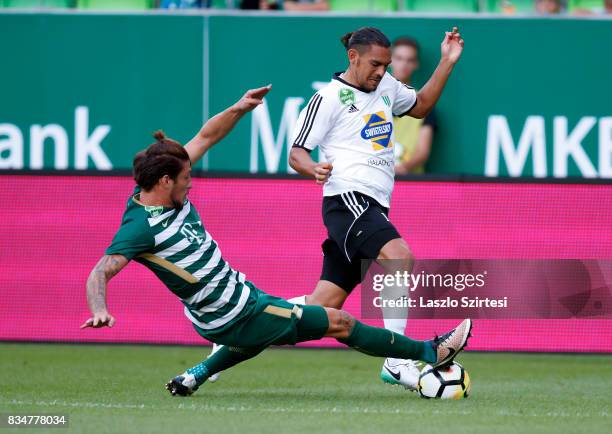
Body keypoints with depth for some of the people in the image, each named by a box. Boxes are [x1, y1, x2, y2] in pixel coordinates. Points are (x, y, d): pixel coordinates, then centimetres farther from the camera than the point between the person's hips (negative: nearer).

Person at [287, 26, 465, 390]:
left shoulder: (386, 87, 18)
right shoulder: (329, 98, -4)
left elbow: (420, 106, 36)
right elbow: (296, 154, -5)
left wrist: (447, 63, 25)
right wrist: (314, 169, -27)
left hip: (372, 209, 8)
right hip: (348, 200, -8)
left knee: (325, 303, 3)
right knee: (400, 257, -30)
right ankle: (396, 361, -31)